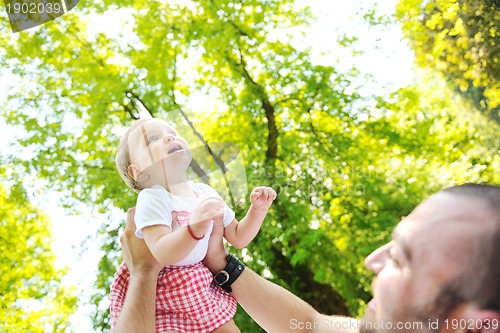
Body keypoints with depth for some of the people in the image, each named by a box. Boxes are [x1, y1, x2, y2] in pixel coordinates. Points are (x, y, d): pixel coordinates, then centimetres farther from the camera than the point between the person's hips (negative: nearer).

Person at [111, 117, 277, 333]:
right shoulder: (152, 198, -22)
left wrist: (257, 209, -10)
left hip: (198, 288, 6)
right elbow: (162, 254, -36)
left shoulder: (205, 192, -2)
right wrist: (195, 228, -52)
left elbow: (238, 238, 6)